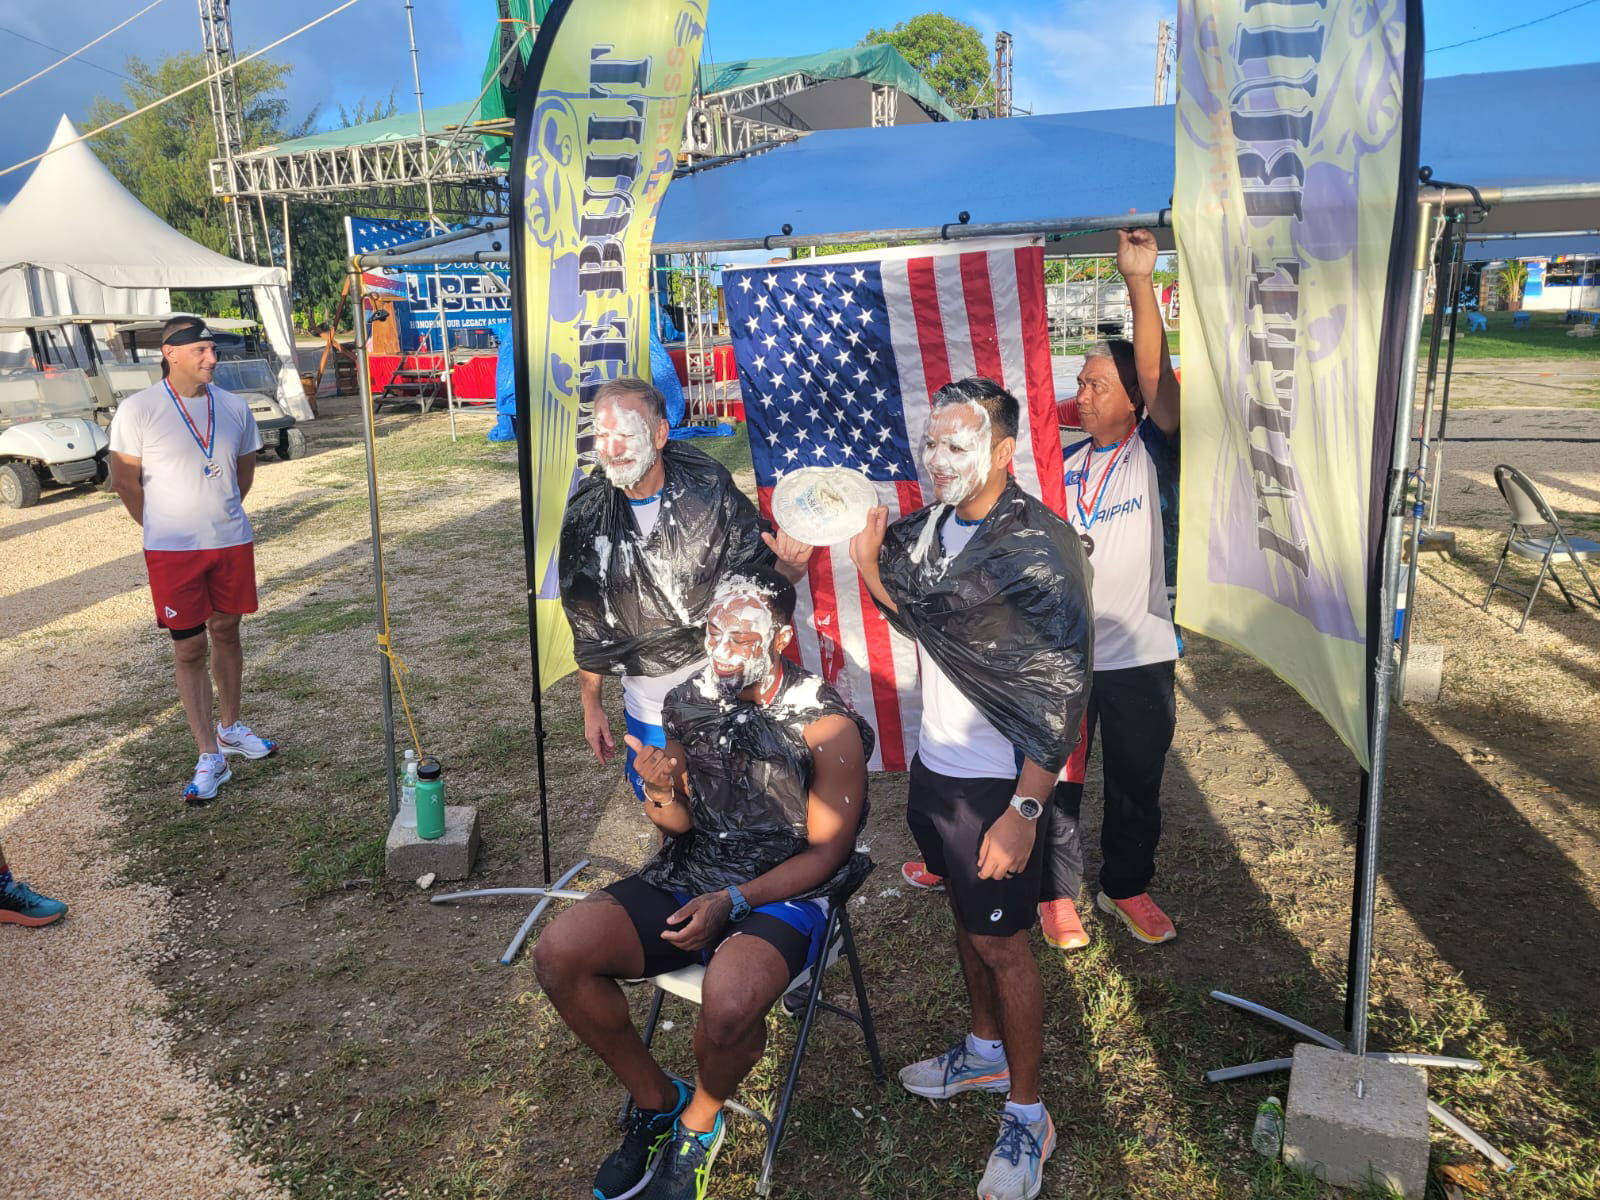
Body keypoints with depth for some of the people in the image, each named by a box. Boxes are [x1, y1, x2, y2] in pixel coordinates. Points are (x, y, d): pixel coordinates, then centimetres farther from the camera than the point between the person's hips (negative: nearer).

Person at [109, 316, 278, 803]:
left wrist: (219, 515, 14)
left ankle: (229, 727, 34)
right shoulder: (138, 410, -9)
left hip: (232, 543, 4)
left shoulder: (234, 407, 2)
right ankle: (210, 758, 6)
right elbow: (124, 479, -1)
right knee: (190, 648, 0)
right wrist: (164, 526, 6)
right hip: (173, 551, -3)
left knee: (226, 632, 15)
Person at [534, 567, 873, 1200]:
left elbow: (825, 852, -10)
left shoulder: (828, 727, -14)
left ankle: (700, 1120, 3)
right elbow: (684, 824, 8)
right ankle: (655, 1100, 8)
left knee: (728, 1004, -36)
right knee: (558, 955, -17)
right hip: (688, 877, 5)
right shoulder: (690, 703, 1)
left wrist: (731, 903, -19)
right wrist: (664, 797, -16)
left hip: (784, 894, -5)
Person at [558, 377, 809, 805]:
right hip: (647, 700, 2)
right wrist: (591, 704, 7)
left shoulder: (709, 493, -15)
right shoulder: (586, 516, -9)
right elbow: (587, 624, 2)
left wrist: (791, 564, -32)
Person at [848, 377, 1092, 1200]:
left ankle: (1027, 1116, 26)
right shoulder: (933, 525, 1)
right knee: (964, 917, 23)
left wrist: (1024, 809, -24)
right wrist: (868, 560, -3)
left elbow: (1060, 690, -21)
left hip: (995, 785, -7)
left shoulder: (1038, 546, -21)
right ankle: (985, 1050, 46)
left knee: (1002, 945, 6)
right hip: (935, 764, 7)